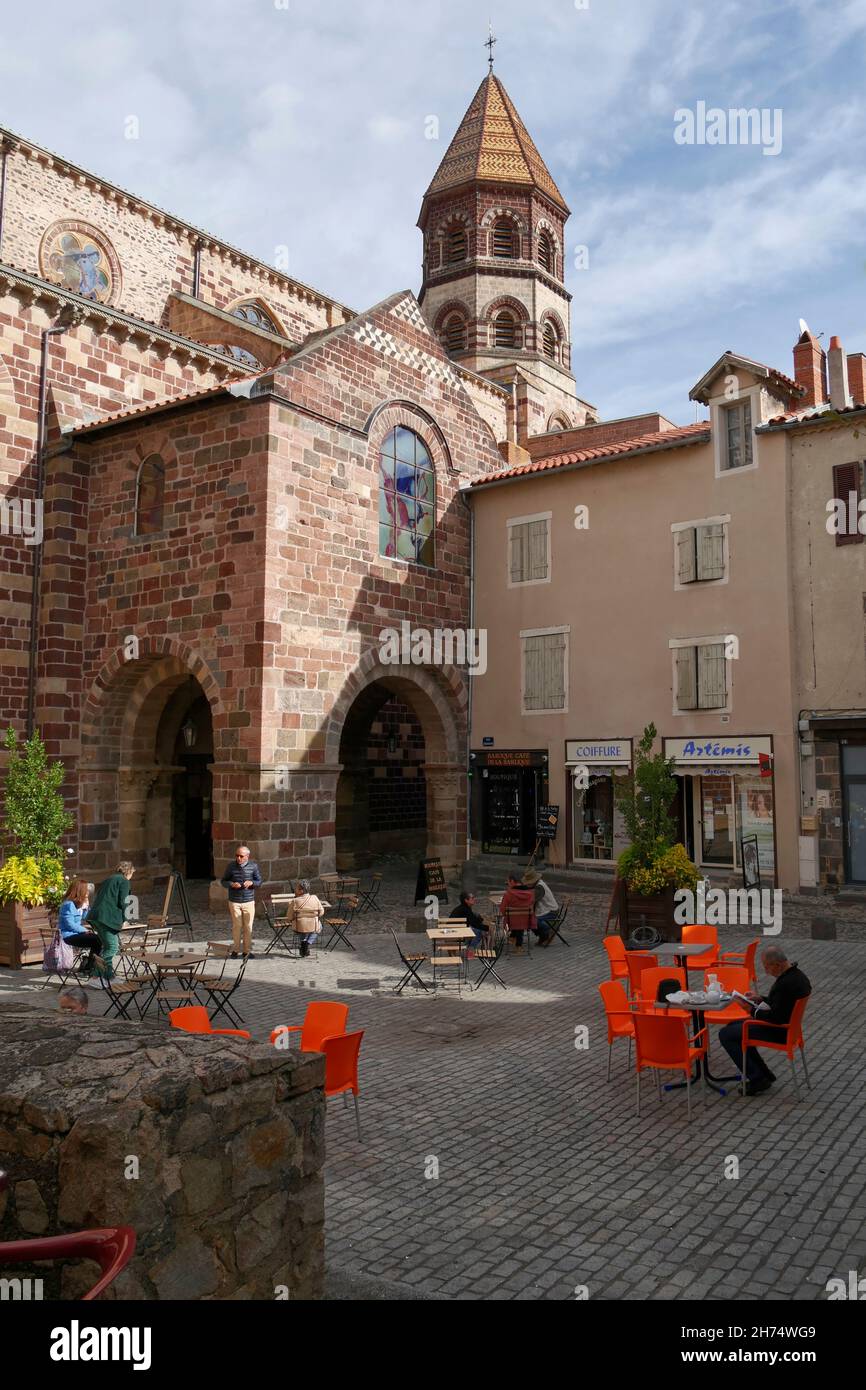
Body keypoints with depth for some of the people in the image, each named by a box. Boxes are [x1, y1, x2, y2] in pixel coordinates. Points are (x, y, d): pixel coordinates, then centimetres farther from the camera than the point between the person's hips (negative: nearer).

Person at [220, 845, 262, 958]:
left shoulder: (253, 866, 0)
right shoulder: (231, 866, -1)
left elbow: (259, 880, 8)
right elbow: (223, 881, 6)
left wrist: (251, 883, -13)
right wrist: (231, 884, -14)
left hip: (249, 901, 1)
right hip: (234, 901, -1)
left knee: (248, 926, 3)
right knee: (236, 925, 0)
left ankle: (247, 950, 14)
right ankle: (235, 950, 13)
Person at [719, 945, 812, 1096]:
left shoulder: (785, 983, -30)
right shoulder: (796, 974, 1)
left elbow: (776, 1017, -27)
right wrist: (761, 998, 9)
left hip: (778, 1031, -10)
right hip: (785, 1024, 10)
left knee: (725, 1034, -6)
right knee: (733, 1026, 21)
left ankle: (757, 1079, -2)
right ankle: (763, 1075, 21)